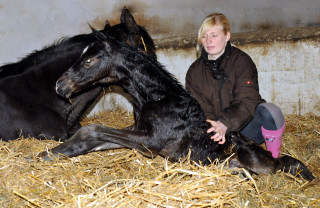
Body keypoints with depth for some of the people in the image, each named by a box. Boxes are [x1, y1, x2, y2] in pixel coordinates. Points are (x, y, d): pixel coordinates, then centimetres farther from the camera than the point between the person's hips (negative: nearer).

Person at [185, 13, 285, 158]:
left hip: (247, 127, -2)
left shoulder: (241, 60, -5)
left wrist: (225, 124, -37)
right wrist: (215, 127, -27)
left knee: (269, 111, -33)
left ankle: (274, 157, -10)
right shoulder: (194, 72, 6)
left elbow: (247, 102, -18)